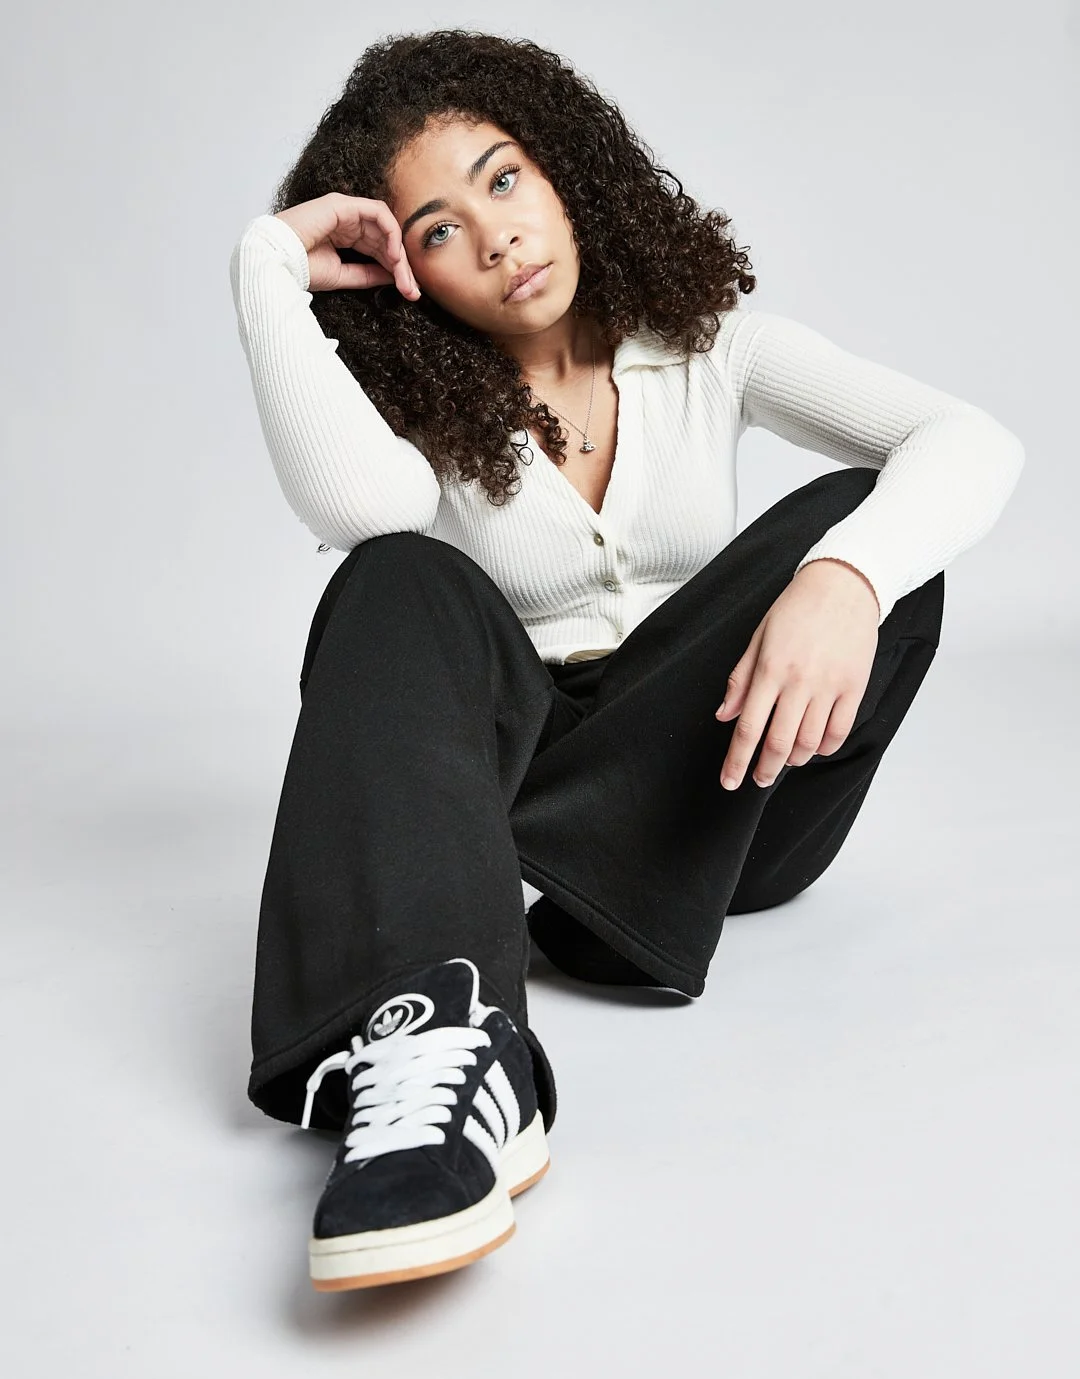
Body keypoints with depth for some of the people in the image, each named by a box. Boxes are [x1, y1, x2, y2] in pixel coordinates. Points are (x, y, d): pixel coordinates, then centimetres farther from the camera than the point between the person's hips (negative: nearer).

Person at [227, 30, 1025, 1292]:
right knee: (402, 584, -27)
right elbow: (356, 509, -25)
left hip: (709, 790, 1)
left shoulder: (704, 342, 3)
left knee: (859, 527, -21)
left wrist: (843, 578, -32)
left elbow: (974, 442, -11)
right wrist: (269, 267, -16)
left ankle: (521, 884, -31)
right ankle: (445, 1048, -53)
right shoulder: (411, 398, 2)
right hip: (500, 766, 0)